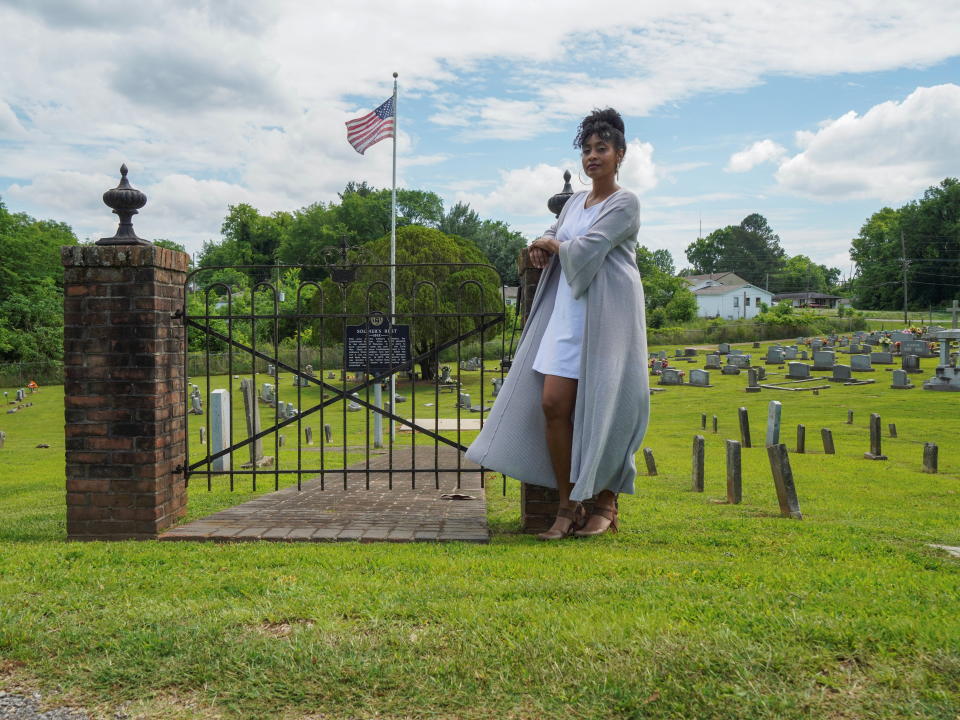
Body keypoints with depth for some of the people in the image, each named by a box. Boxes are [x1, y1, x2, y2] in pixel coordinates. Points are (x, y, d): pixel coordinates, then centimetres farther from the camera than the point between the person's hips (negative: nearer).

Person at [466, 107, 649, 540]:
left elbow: (585, 249, -12)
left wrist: (552, 246, 6)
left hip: (605, 317, -6)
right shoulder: (575, 202, 20)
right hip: (567, 312, 6)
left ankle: (606, 505, 8)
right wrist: (541, 250, 0)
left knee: (602, 408, -5)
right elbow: (551, 240, 24)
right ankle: (568, 505, 5)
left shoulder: (625, 203, -3)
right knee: (553, 404, -4)